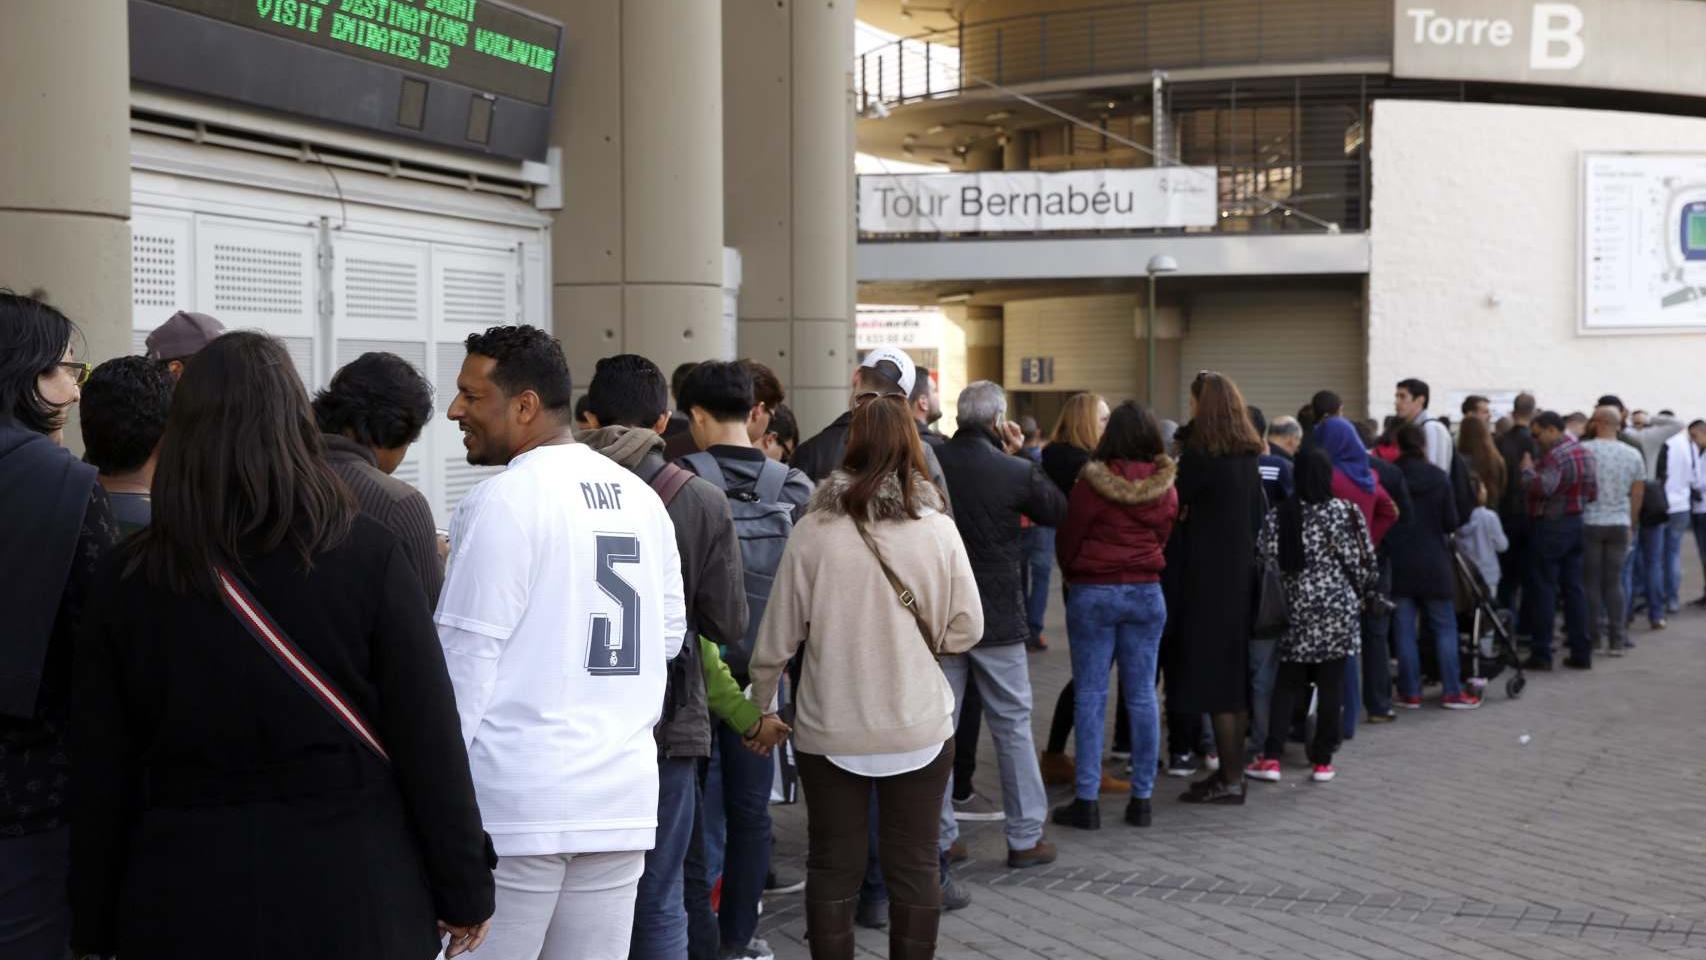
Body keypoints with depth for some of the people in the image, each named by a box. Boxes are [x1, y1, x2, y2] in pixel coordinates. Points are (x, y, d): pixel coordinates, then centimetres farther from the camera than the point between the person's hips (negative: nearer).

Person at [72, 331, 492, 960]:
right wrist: (465, 891, 1)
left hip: (184, 907, 2)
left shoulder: (129, 579, -3)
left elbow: (102, 779, 1)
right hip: (353, 902, -1)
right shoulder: (366, 555, -9)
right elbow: (431, 741, -9)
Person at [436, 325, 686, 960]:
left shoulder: (503, 500, -10)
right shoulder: (641, 497, 10)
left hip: (516, 807, -6)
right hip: (623, 797, 7)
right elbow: (669, 634, 17)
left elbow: (465, 660, -12)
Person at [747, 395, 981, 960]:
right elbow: (966, 631, -2)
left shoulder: (814, 532, -9)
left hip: (830, 732, 0)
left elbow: (776, 639, -4)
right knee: (914, 865, 11)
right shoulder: (939, 531, -7)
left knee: (833, 867, 11)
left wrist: (759, 704, 11)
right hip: (919, 728, 1)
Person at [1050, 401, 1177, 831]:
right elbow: (1164, 538, 9)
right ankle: (1142, 798, 11)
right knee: (1142, 696, 8)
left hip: (1092, 593, -3)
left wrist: (1072, 575, 16)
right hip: (1147, 593, 3)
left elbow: (1067, 540, -2)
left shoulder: (1092, 483, -12)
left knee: (1090, 696, 1)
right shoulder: (1165, 487, 0)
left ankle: (1087, 800, 1)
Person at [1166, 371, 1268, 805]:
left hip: (1208, 578, -8)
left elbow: (1173, 505, -7)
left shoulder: (1199, 454, -14)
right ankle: (1232, 770, 20)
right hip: (1242, 573, 8)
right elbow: (1259, 513, 13)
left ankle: (1229, 780, -1)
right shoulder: (1247, 455, 9)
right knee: (1235, 677, 13)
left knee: (1212, 677, -3)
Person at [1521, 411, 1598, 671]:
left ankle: (1541, 654, 0)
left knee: (1545, 589, -2)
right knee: (1574, 587, 11)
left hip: (1552, 525, -8)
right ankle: (1581, 652, 12)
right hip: (1577, 523, 8)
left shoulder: (1556, 455, -17)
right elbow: (1593, 492, 17)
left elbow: (1543, 486, -31)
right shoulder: (1584, 452, 12)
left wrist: (1528, 470, -16)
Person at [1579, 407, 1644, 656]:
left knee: (1590, 582, 5)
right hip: (1619, 525, 3)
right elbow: (1638, 493, 8)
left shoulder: (1583, 450, -10)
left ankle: (1592, 637, 7)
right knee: (1614, 582, 8)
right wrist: (1631, 522, 18)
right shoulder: (1633, 455, 3)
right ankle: (1616, 640, 5)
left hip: (1589, 523, -3)